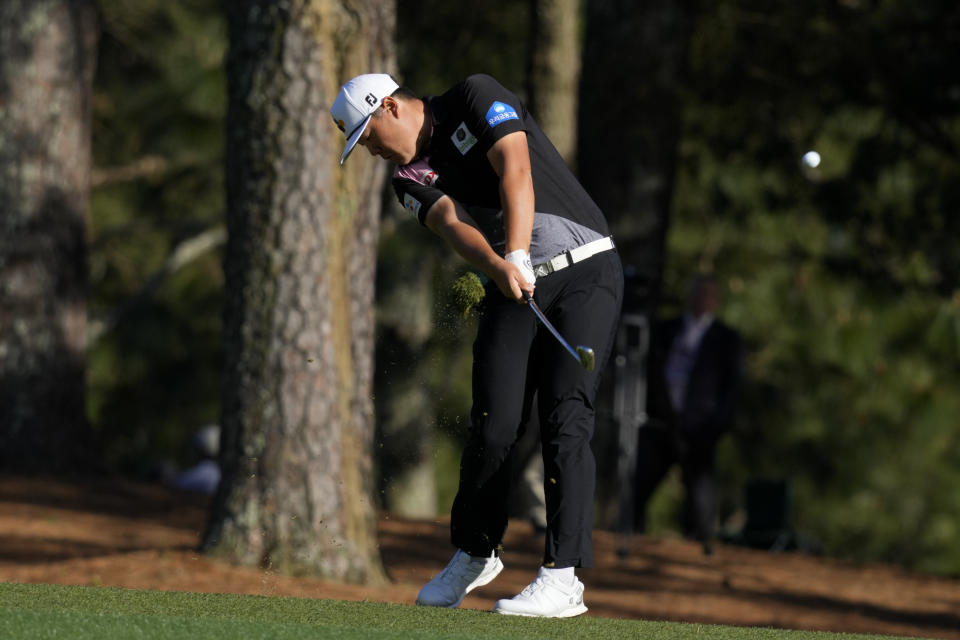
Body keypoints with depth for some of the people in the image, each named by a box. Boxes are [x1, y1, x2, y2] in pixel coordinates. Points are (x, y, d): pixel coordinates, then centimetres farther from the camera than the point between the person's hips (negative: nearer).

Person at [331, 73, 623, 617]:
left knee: (565, 418, -16)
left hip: (586, 271, -5)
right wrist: (498, 266, -31)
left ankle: (564, 577, -20)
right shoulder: (413, 178, 9)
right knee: (495, 423, -5)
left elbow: (516, 171, -18)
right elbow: (451, 223, -11)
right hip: (514, 287, 5)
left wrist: (518, 256, -29)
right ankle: (475, 554, 18)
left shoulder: (477, 99, -4)